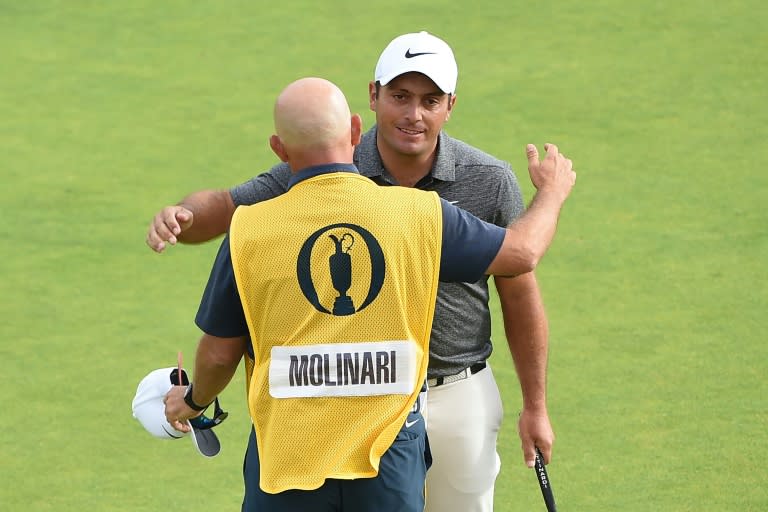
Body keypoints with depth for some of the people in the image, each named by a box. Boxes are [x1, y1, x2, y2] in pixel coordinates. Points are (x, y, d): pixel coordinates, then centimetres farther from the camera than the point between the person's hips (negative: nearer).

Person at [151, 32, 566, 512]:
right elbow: (226, 207, -5)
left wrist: (536, 405, 4)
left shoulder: (491, 181, -9)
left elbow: (520, 293, 0)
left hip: (459, 398, 0)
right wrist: (180, 216, -30)